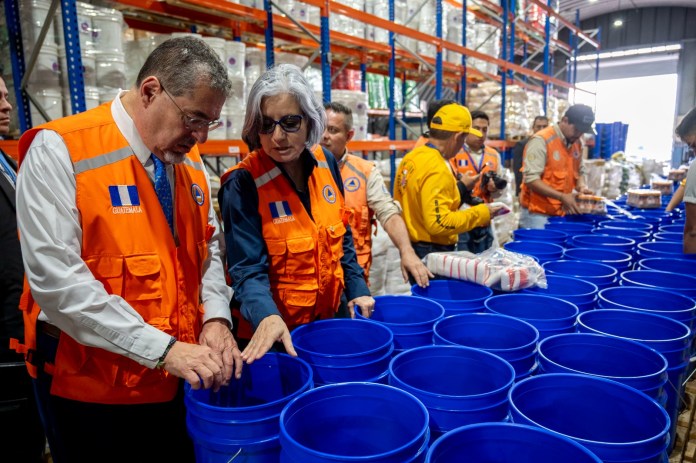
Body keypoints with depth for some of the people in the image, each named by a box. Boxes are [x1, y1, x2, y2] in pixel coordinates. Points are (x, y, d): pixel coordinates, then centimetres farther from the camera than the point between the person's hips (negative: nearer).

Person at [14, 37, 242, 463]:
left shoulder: (189, 160, 3)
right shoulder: (60, 152, -15)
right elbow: (56, 278, -22)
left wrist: (215, 317, -7)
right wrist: (162, 349, -24)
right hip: (90, 388, -5)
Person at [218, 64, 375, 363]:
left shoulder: (325, 162, -3)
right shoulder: (243, 184, -19)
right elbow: (248, 269, -21)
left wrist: (356, 288, 3)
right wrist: (267, 317, -39)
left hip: (331, 316, 5)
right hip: (276, 331, -5)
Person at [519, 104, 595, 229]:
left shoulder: (577, 143, 9)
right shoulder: (541, 140, -14)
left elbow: (579, 172, 21)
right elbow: (531, 179, -20)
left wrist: (581, 187, -1)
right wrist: (562, 197, -24)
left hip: (561, 213, 7)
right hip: (537, 213, -7)